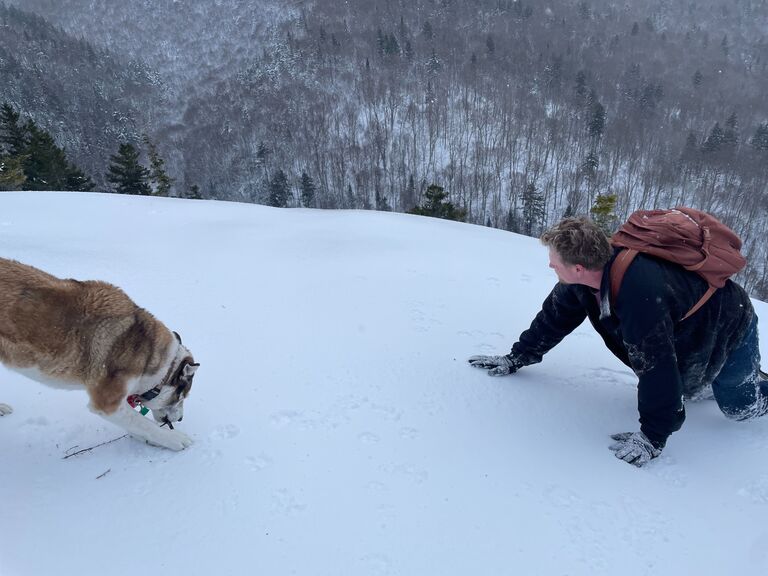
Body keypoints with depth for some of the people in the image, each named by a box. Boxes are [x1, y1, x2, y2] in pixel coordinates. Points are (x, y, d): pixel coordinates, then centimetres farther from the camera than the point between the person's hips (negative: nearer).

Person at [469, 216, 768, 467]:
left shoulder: (641, 292, -48)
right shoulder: (584, 277, -24)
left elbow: (656, 368, -44)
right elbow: (553, 317, -12)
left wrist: (652, 437, -36)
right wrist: (516, 358, -10)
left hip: (729, 325, -6)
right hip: (685, 327, 6)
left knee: (739, 407, 10)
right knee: (684, 390, 15)